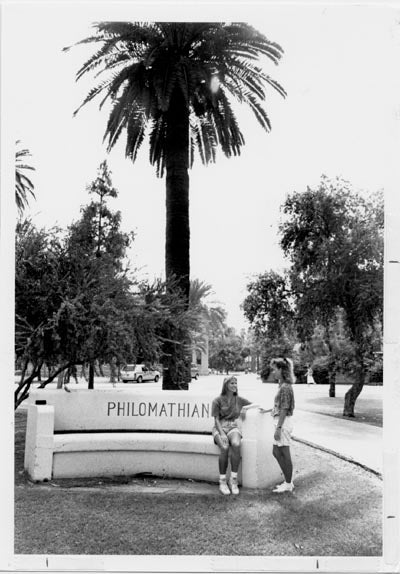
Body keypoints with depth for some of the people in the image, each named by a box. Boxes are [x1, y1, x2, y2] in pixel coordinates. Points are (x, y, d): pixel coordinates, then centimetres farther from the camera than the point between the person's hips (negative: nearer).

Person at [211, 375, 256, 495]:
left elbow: (256, 404, 17)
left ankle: (233, 479, -23)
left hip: (233, 427, 2)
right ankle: (222, 481, -20)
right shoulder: (218, 400, 3)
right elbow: (216, 419, -3)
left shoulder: (239, 399, 12)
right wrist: (222, 434, -18)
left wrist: (245, 408, -3)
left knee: (236, 444, -33)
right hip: (219, 428, -2)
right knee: (224, 447, -33)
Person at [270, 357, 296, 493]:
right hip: (281, 422, 10)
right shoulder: (283, 385, 11)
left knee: (284, 454, 1)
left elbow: (284, 409, -20)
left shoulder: (285, 387, -18)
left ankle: (288, 484, 14)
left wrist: (278, 428, -20)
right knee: (276, 452, 16)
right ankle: (288, 481, 25)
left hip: (283, 422, -10)